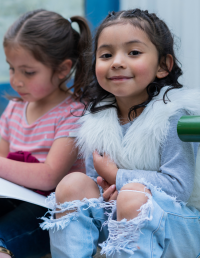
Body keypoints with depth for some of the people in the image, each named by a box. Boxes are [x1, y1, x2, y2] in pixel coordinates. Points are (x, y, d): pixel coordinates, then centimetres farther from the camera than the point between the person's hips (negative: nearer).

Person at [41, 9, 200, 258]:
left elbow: (179, 185, -20)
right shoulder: (99, 121, 3)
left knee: (134, 194, -34)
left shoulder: (173, 114, -13)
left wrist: (116, 176, -13)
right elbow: (97, 181, 12)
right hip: (117, 221, 5)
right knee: (73, 183, -14)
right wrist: (108, 192, -13)